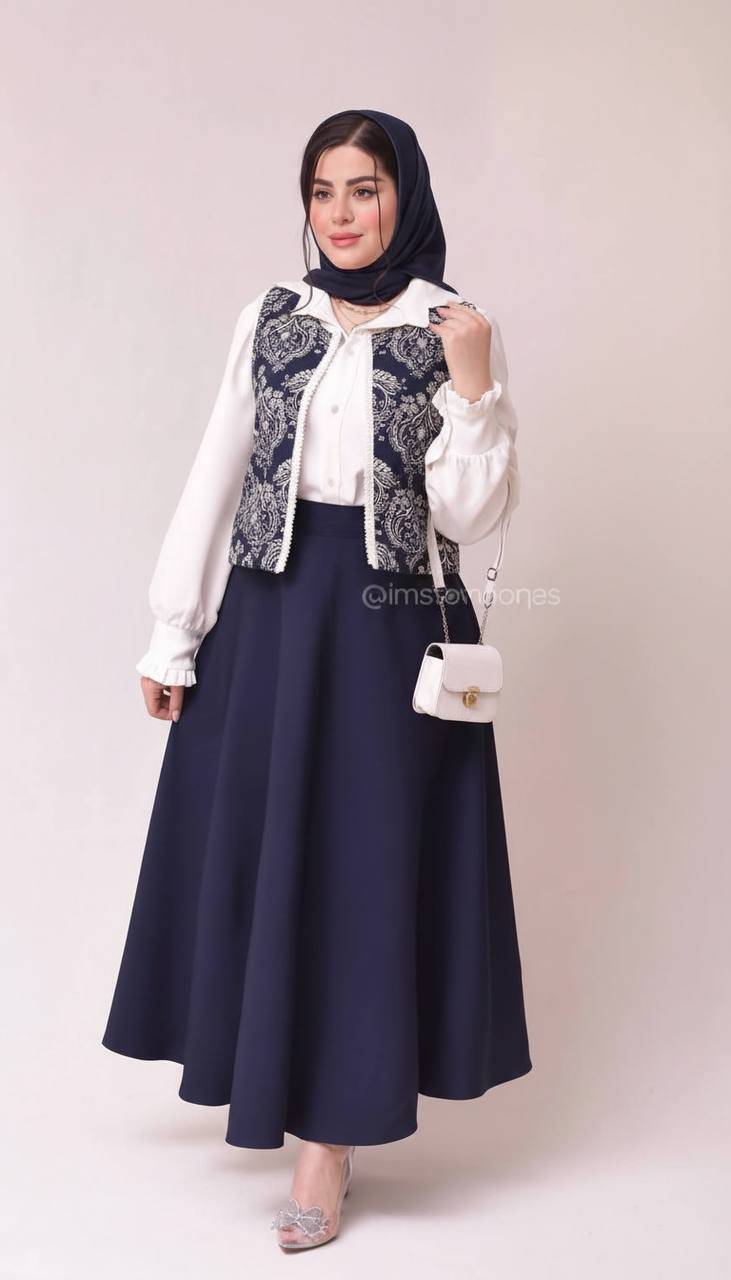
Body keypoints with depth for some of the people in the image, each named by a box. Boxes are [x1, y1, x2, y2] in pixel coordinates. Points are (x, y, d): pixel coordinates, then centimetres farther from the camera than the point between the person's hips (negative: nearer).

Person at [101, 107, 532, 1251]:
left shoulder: (458, 329, -1)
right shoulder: (271, 319, 6)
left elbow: (468, 515, -5)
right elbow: (217, 478, 6)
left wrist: (471, 386, -17)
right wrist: (173, 634, 4)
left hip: (391, 625, -3)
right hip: (268, 613, 3)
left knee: (362, 856, 1)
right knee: (254, 848, 9)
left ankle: (330, 1137, 11)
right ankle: (273, 1068, 31)